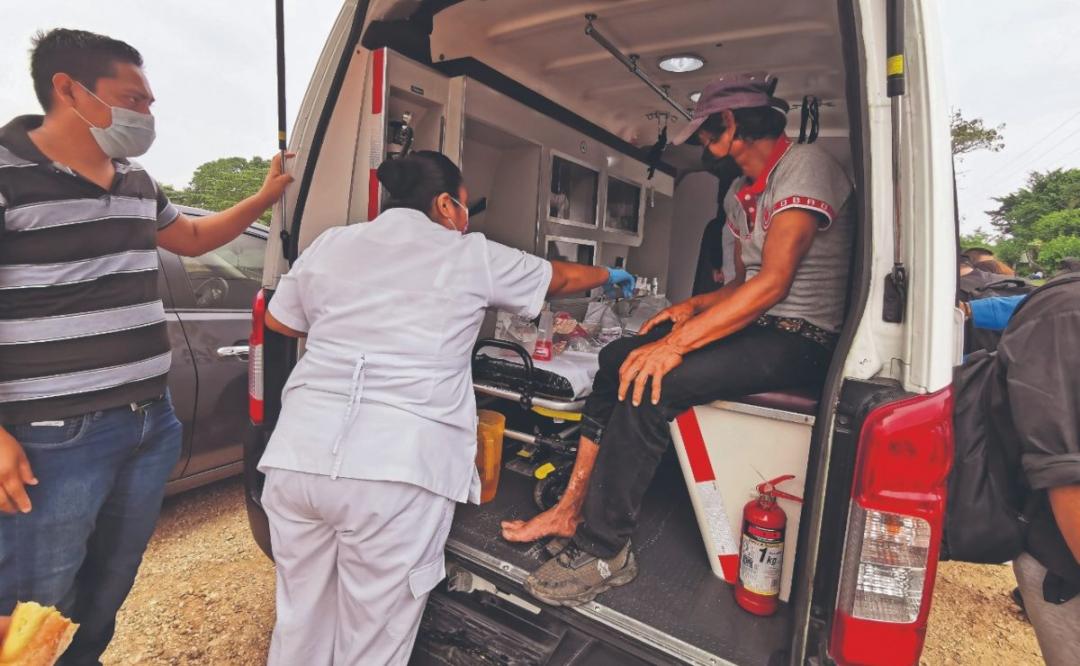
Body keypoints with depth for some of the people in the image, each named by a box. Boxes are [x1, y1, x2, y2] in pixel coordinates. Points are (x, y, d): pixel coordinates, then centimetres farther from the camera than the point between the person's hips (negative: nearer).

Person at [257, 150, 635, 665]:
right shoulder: (471, 256, 5)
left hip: (300, 453, 5)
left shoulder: (330, 244, 13)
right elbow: (560, 277, 20)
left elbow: (279, 321, 26)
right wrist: (609, 275, 39)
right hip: (398, 469, -4)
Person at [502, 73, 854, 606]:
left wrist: (676, 343, -32)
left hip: (801, 341, -9)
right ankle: (572, 507, -4)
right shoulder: (740, 194, 18)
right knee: (619, 358, -6)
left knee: (649, 384, -28)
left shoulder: (806, 166, -11)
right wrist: (694, 306, 1)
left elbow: (774, 281, -25)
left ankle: (603, 550, -14)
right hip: (755, 326, 9)